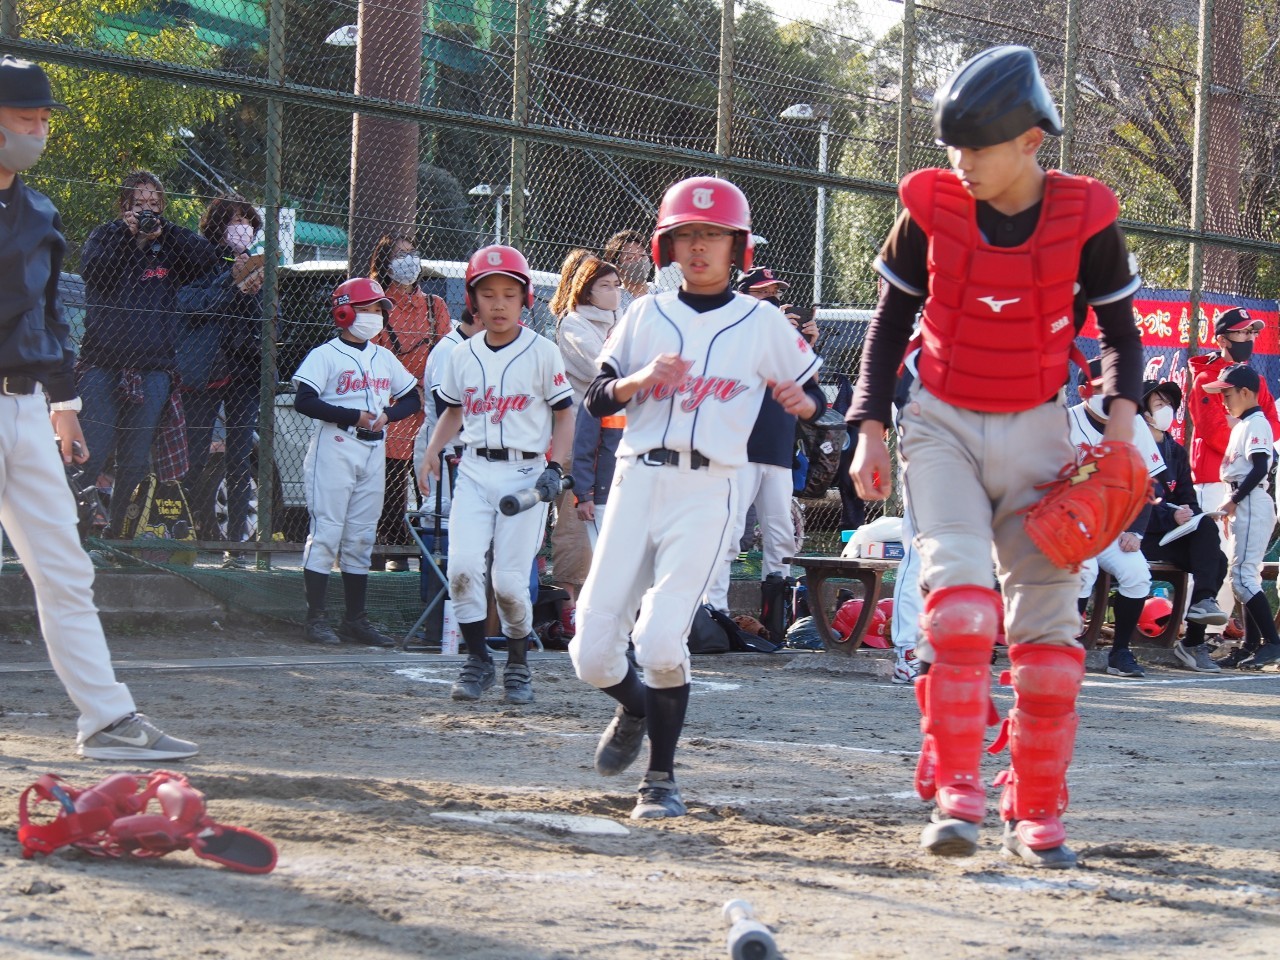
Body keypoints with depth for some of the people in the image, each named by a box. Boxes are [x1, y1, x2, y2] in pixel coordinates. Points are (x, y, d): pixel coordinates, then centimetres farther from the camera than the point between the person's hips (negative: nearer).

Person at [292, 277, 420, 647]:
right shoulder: (326, 355, -4)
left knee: (362, 536, 8)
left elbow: (413, 399, 18)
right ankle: (315, 618, -5)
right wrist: (354, 416, -17)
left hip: (374, 449, 6)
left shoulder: (384, 358, 15)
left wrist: (386, 415, -3)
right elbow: (304, 401, -15)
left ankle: (355, 619, 13)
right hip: (334, 447, -6)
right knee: (326, 530, -7)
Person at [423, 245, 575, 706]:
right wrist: (433, 450, 4)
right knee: (463, 566, -14)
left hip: (524, 473, -3)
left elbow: (564, 416, 1)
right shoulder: (462, 356, 9)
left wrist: (554, 468, -11)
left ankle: (518, 666, 16)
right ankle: (477, 662, 2)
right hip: (474, 472, 3)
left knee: (510, 581, -6)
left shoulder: (542, 352, -2)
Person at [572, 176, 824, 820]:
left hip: (707, 490, -3)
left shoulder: (762, 322, 6)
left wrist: (801, 402, -12)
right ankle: (636, 707, 34)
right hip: (637, 480, 3)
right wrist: (641, 379, -11)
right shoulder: (647, 315, 12)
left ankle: (660, 778, 0)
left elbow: (815, 398, 11)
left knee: (660, 639, -19)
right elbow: (597, 399, 9)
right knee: (592, 653, -1)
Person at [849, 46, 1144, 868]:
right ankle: (956, 792, -23)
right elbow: (891, 322, 6)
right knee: (959, 581, -22)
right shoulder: (932, 209, -7)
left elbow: (1121, 333, 2)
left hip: (1036, 431, 1)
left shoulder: (1085, 218, -9)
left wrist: (1121, 415, -15)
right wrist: (871, 429, 1)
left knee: (1047, 618, 2)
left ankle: (1037, 813, 14)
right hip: (943, 426, -1)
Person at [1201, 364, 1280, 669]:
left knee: (1242, 576, -14)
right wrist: (1231, 505, 13)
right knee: (1245, 576, 12)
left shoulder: (1255, 424, -11)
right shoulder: (1242, 425, 18)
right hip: (1244, 506, 11)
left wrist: (1234, 500, -18)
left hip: (1252, 503, -11)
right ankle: (1252, 645, 14)